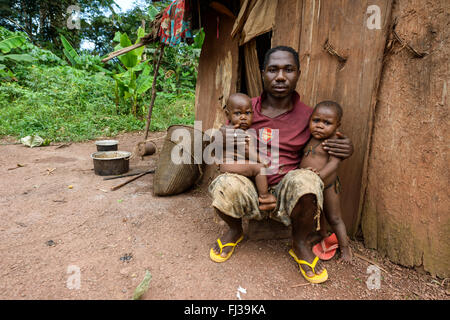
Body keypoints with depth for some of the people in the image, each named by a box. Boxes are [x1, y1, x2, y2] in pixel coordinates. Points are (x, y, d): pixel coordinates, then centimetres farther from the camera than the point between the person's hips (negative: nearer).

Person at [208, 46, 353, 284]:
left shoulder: (307, 116, 3)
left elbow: (322, 155, 15)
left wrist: (345, 150, -9)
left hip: (287, 193, 0)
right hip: (249, 192, 0)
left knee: (305, 180, -34)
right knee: (224, 185, -32)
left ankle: (300, 244, -1)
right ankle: (234, 230, 5)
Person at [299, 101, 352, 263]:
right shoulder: (308, 139, 3)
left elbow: (334, 162, -26)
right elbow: (300, 155, 15)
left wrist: (320, 175, -41)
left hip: (327, 185, -5)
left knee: (334, 218, 10)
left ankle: (345, 248, 30)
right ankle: (322, 239, 43)